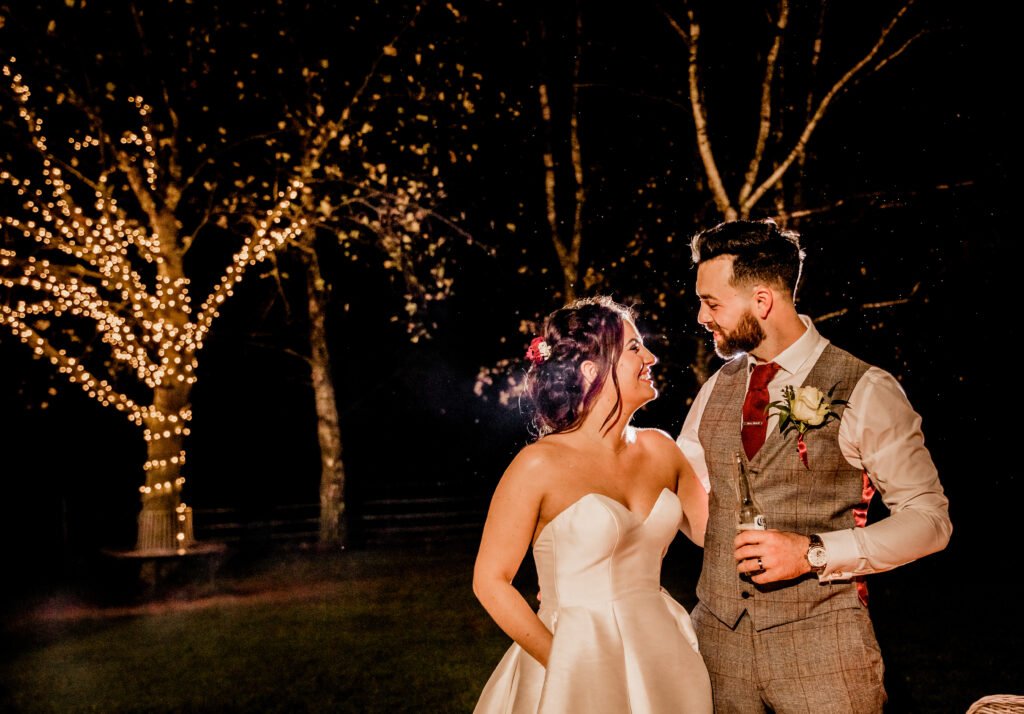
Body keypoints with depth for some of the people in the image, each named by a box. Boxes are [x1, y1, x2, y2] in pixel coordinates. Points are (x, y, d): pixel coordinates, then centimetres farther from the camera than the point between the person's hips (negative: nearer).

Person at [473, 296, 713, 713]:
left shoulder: (658, 449, 4)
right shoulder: (540, 465, -12)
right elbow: (490, 581, -10)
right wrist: (563, 663, -13)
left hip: (663, 659, 6)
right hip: (579, 664, -5)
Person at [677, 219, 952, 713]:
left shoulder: (864, 392, -9)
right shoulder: (717, 389, 7)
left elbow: (929, 519, -9)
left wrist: (813, 552, -18)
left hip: (819, 646, -4)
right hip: (718, 634, 5)